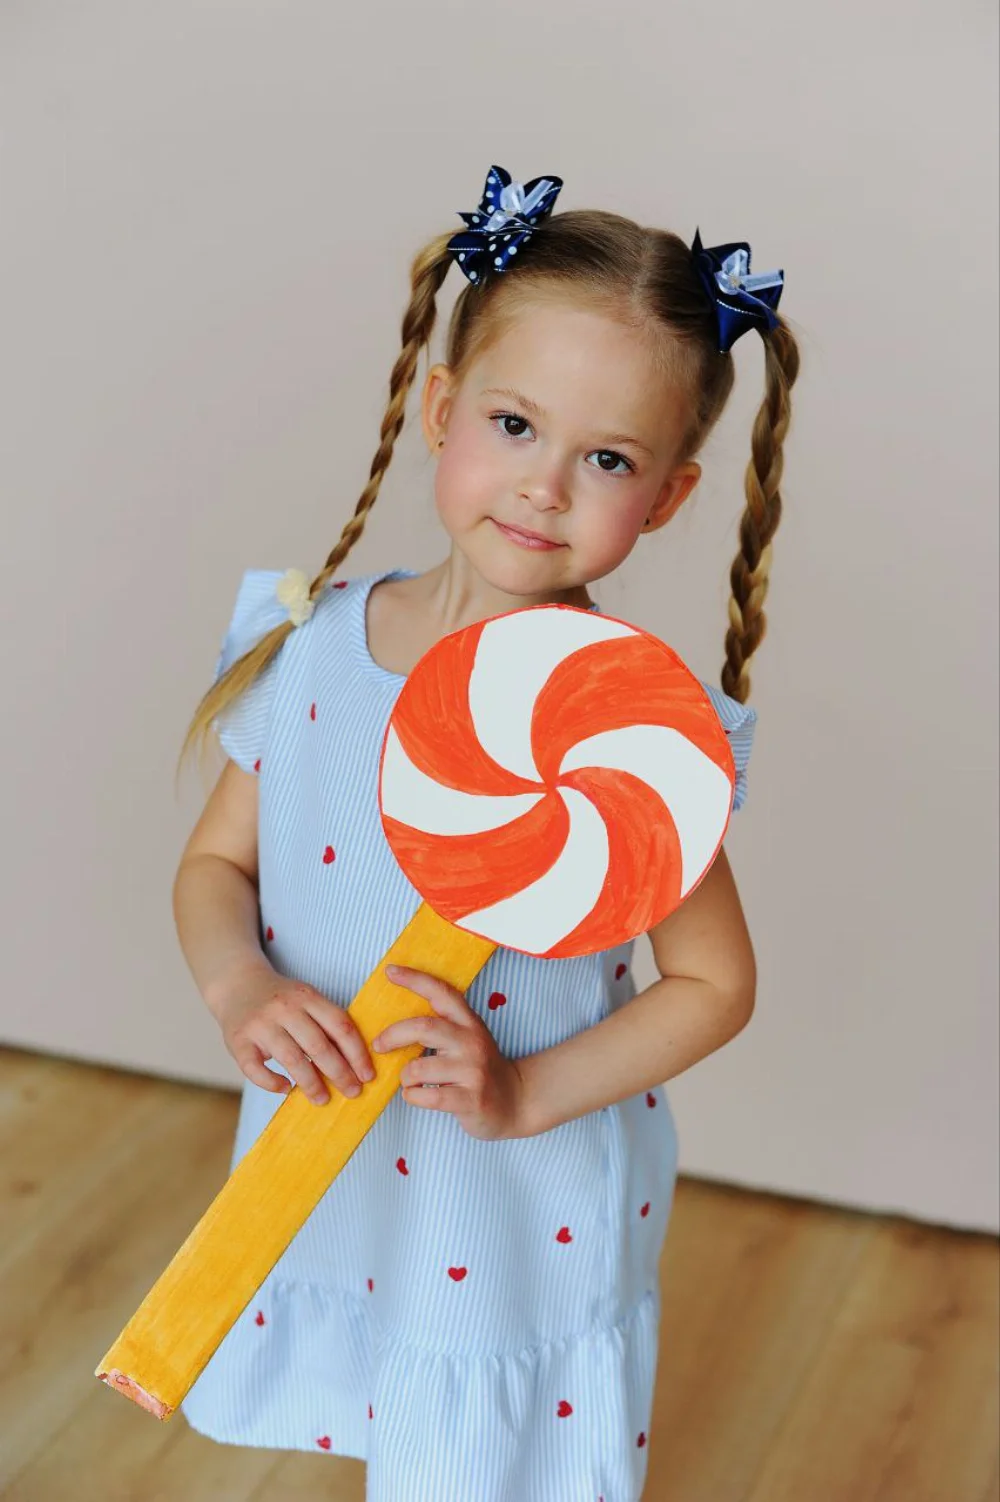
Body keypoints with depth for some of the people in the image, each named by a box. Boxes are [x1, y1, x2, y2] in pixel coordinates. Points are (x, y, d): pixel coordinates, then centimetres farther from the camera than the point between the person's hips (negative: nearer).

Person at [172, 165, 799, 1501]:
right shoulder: (312, 645, -9)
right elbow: (215, 863, 2)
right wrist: (241, 991, -18)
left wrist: (526, 1094, -21)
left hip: (525, 1235, -4)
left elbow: (714, 982, -11)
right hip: (321, 1203, 4)